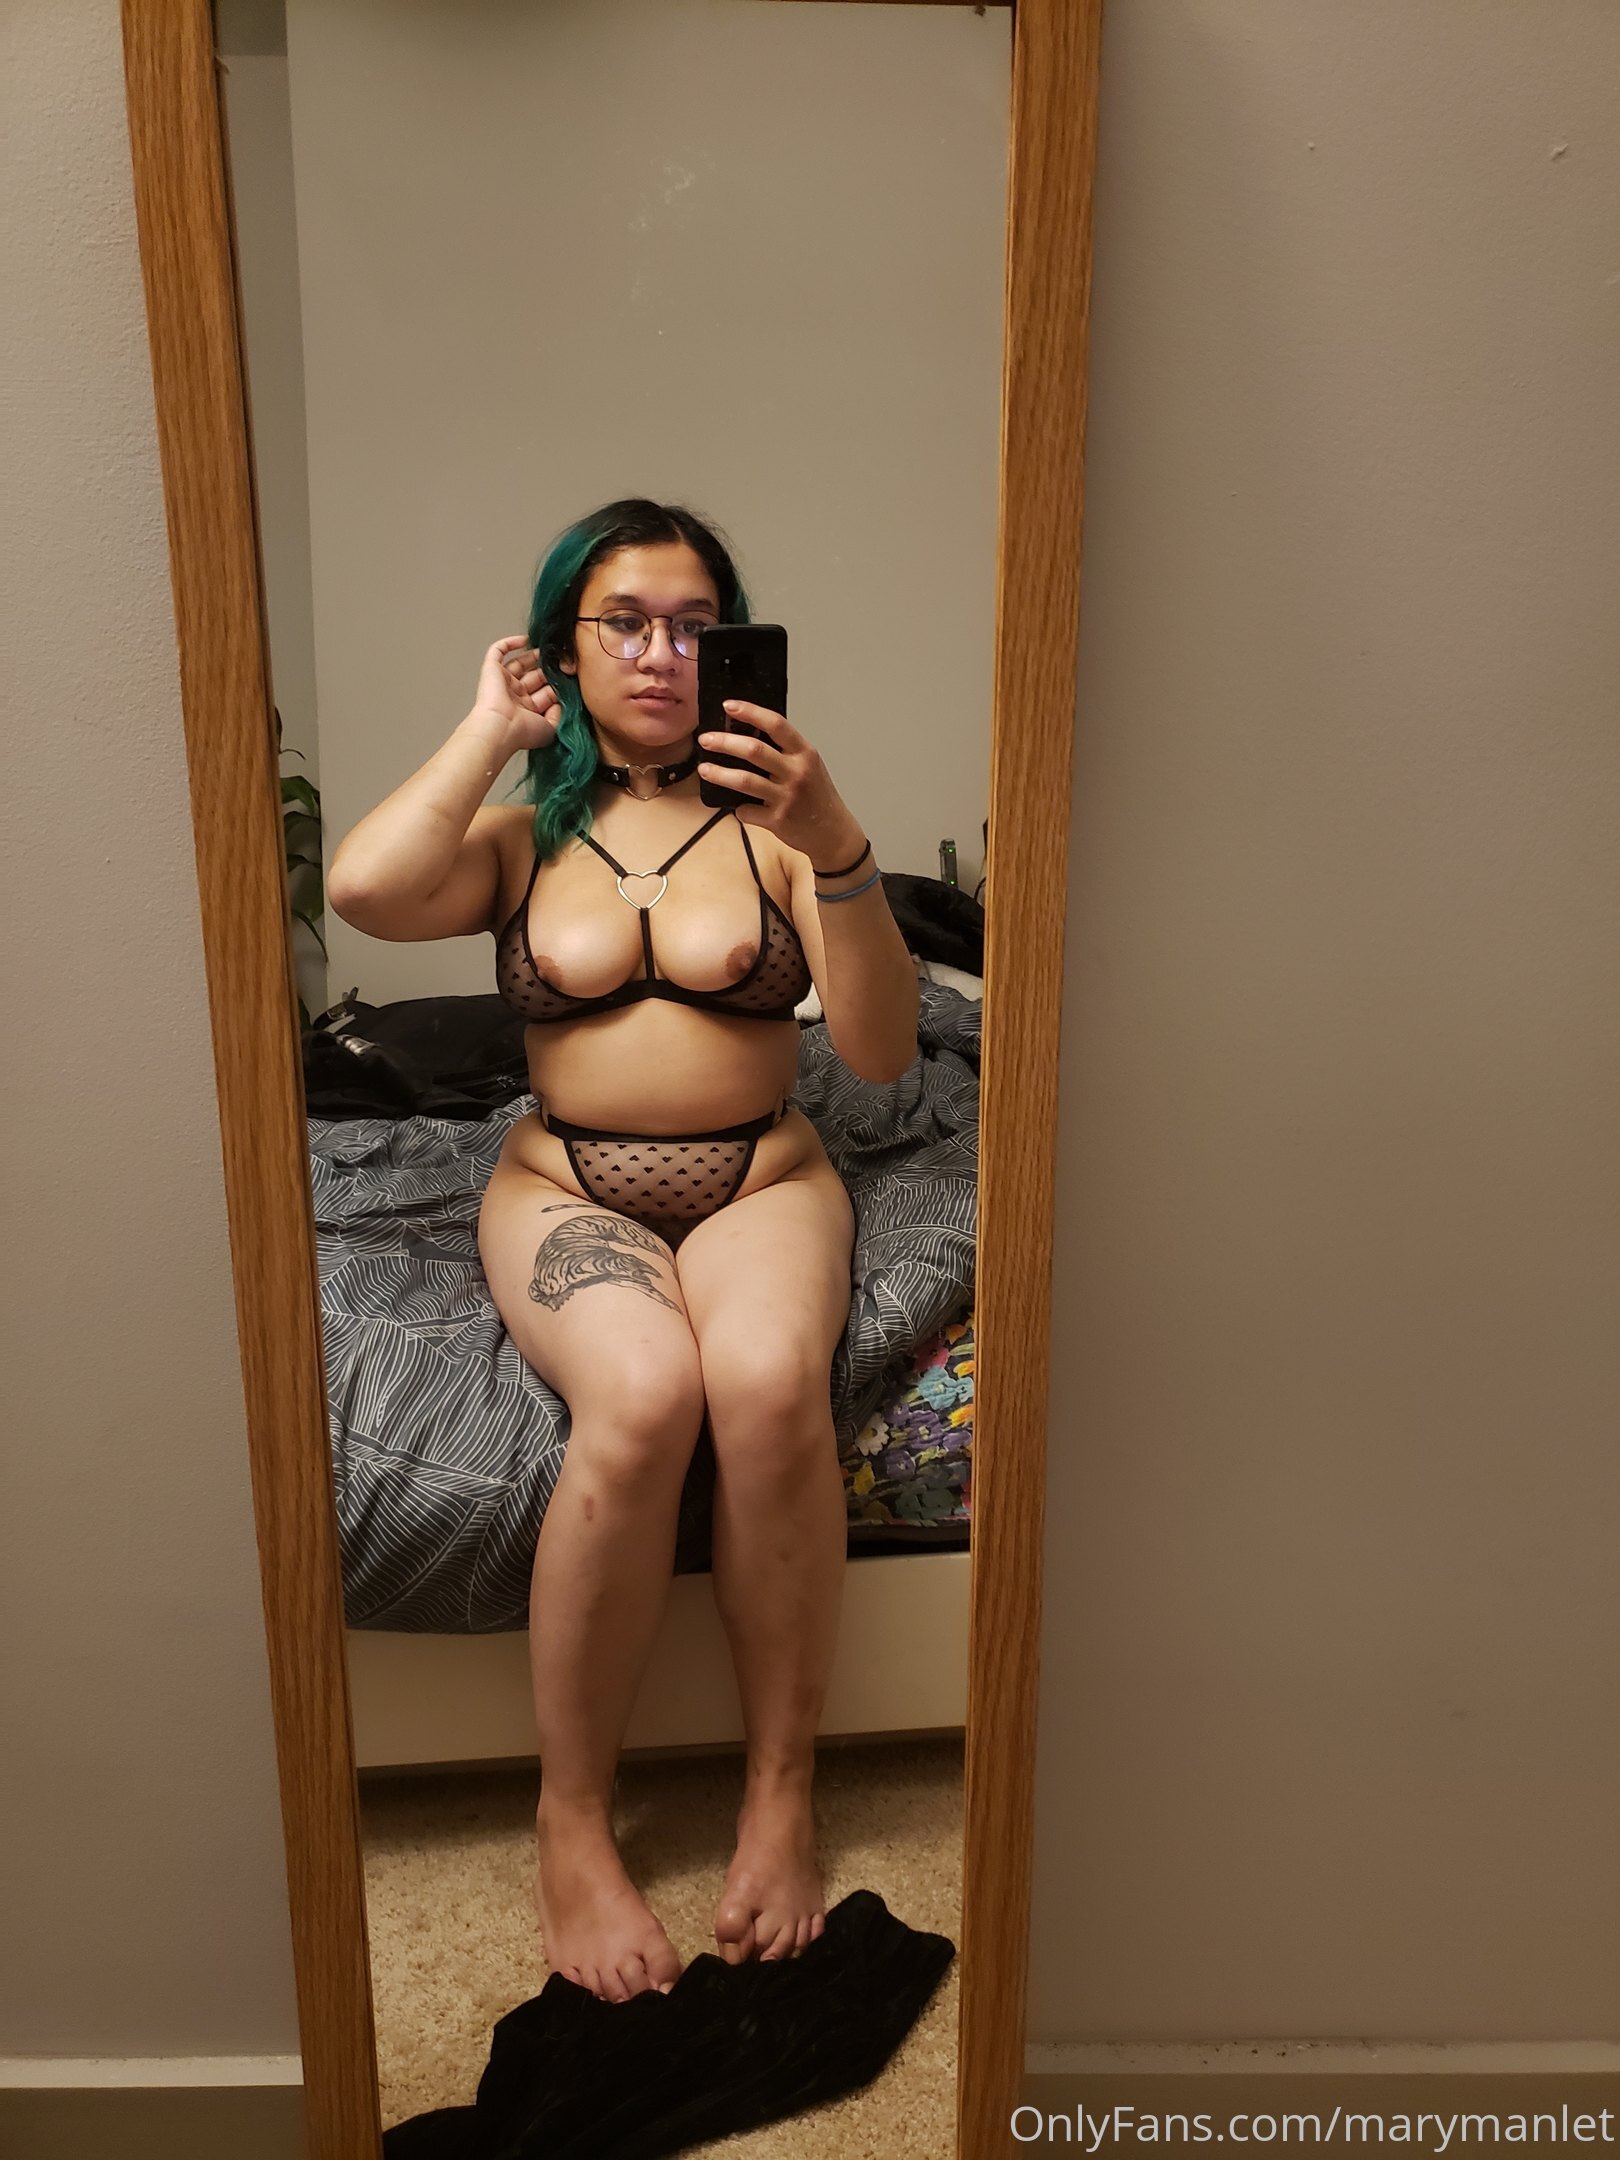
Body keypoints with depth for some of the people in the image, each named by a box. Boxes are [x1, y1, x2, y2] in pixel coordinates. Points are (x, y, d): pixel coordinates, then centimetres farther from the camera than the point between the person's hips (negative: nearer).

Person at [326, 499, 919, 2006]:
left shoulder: (774, 815, 5)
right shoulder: (524, 830, 8)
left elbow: (880, 1052, -6)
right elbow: (363, 889, -16)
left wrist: (836, 846, -20)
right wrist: (492, 728, -3)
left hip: (761, 1179, 0)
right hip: (567, 1188, 0)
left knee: (766, 1379, -34)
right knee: (641, 1391, -33)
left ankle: (781, 1787, -12)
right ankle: (570, 1816, -12)